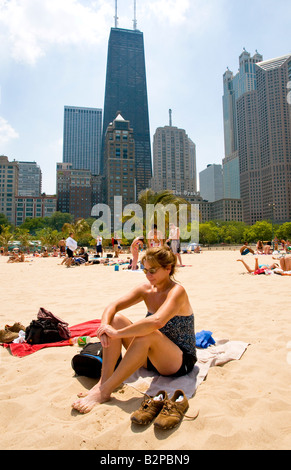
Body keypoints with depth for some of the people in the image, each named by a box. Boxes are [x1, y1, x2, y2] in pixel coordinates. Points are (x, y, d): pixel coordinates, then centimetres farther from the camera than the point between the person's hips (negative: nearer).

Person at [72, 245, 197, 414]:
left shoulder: (177, 291, -22)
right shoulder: (146, 289, -1)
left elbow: (157, 321, -40)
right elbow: (112, 307, -5)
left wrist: (117, 333, -33)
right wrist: (105, 326, -26)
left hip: (182, 361, -7)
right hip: (153, 356, 7)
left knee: (147, 334, -37)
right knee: (116, 319, -9)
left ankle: (105, 391, -27)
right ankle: (104, 380, -16)